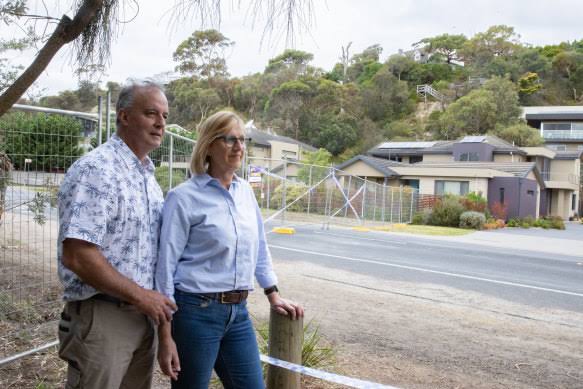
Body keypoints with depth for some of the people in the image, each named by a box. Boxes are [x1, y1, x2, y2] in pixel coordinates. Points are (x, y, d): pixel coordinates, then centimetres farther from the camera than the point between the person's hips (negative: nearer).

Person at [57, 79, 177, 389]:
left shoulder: (147, 175, 11)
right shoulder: (96, 170, -17)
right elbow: (76, 255, -24)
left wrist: (153, 300, 10)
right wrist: (140, 295, -17)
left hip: (143, 314, 8)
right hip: (101, 317, -8)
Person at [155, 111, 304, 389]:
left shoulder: (245, 191, 8)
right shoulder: (184, 197, -11)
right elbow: (166, 265, -11)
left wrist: (274, 295, 18)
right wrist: (165, 336, -11)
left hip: (238, 312, 6)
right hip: (196, 312, -6)